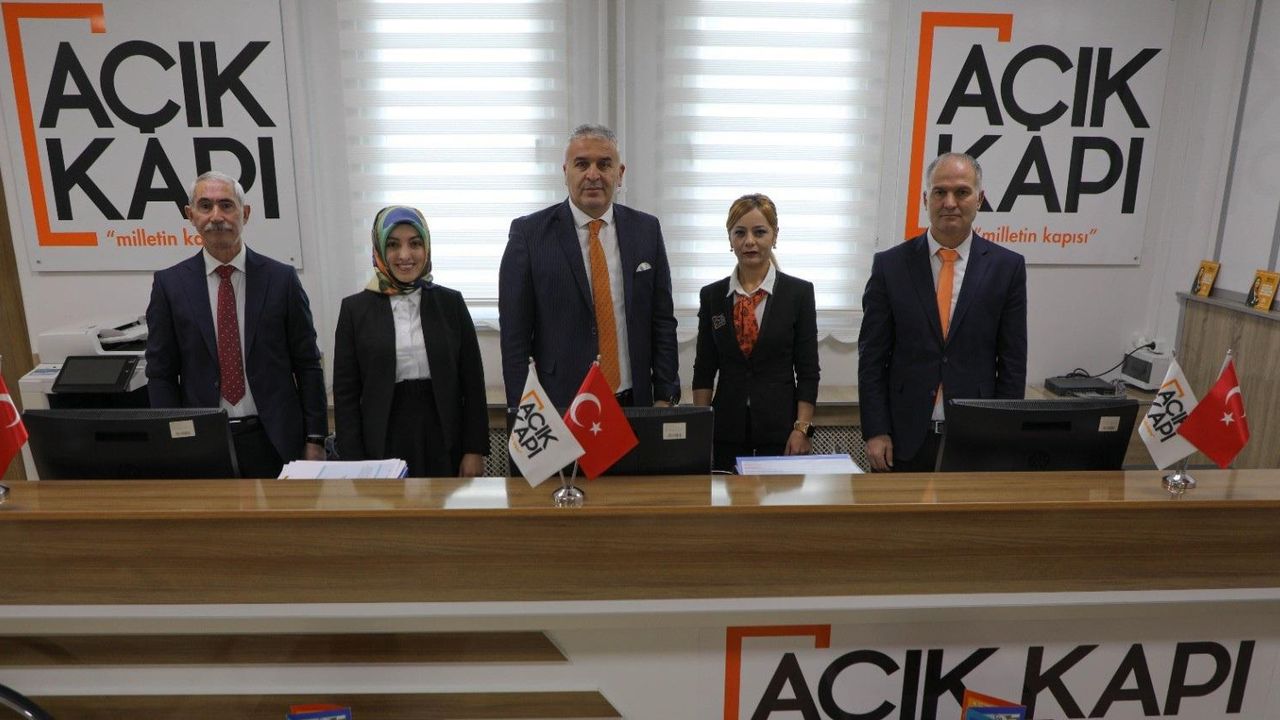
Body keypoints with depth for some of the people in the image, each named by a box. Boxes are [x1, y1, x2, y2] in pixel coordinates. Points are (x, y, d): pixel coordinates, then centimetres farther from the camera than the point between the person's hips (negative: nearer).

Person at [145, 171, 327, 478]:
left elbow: (307, 365, 1)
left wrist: (315, 440, -3)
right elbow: (160, 375, 4)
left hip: (276, 440, 0)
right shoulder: (169, 284, 1)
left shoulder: (281, 278, -1)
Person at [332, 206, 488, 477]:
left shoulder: (450, 302, 1)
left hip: (444, 444, 1)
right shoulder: (356, 308, 0)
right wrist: (354, 463, -5)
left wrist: (475, 450, -4)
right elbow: (346, 393, 0)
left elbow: (472, 383, 1)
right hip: (383, 446, 0)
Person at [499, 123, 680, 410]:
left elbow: (663, 321, 6)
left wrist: (665, 397, 0)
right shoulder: (529, 233, -4)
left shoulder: (647, 230, 4)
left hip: (634, 403, 3)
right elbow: (514, 333, -5)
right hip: (558, 405, -2)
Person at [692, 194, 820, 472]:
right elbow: (704, 369, 6)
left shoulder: (799, 292, -2)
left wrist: (802, 429, -9)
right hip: (726, 430, 2)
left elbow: (808, 370, -2)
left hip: (780, 430, -2)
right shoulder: (712, 295, 5)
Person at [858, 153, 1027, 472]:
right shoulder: (890, 264, 0)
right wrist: (875, 431, -6)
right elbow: (872, 356, -1)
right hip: (904, 437, 0)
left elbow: (1012, 361, 3)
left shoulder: (1007, 266, 2)